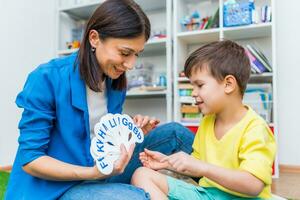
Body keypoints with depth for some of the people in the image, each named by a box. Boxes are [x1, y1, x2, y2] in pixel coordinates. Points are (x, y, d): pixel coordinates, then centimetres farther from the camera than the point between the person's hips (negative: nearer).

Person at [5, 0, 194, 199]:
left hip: (101, 172, 6)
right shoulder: (47, 79, -19)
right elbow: (30, 159, -17)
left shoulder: (116, 81, 1)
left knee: (174, 133, -5)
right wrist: (92, 172, -30)